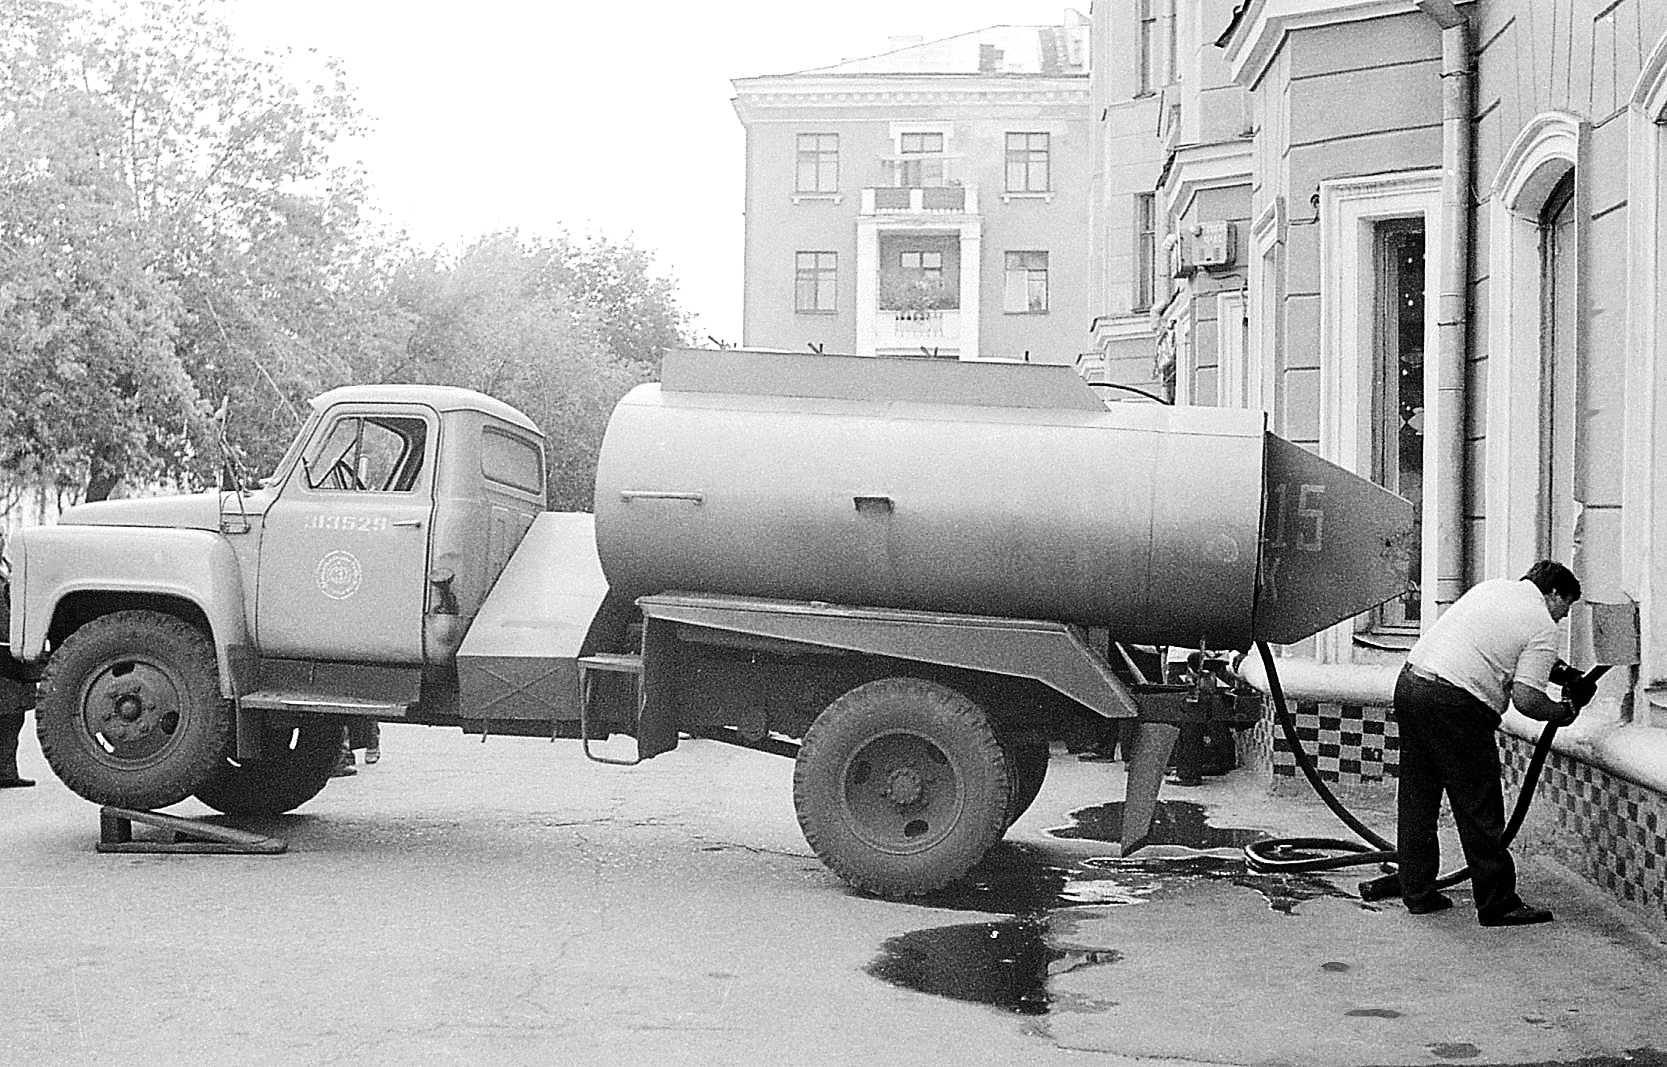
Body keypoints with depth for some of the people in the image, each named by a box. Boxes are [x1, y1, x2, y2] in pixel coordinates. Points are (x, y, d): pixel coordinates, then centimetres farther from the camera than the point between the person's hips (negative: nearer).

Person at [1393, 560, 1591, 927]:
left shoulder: (1493, 587, 20)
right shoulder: (1542, 627, -2)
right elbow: (1526, 698, -12)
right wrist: (1564, 712, 8)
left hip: (1410, 680, 8)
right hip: (1455, 705, -8)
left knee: (1418, 799, 14)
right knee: (1479, 810, -1)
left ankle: (1417, 893, 20)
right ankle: (1497, 903, 5)